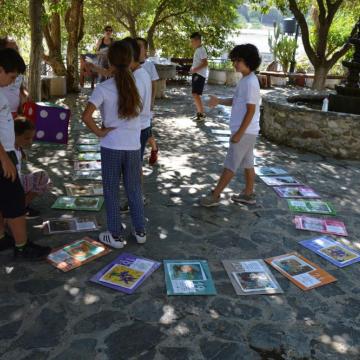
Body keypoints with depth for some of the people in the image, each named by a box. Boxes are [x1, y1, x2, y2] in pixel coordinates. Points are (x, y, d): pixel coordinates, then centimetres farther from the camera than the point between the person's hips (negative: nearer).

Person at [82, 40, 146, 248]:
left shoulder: (103, 88, -12)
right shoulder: (138, 85, -2)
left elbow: (86, 116, -21)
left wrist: (99, 132, -7)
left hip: (111, 147, -3)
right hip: (133, 147, 3)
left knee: (112, 192, 11)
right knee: (135, 190, 17)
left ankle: (116, 236, 20)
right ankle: (140, 231, 28)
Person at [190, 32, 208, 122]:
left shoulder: (201, 50, -13)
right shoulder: (197, 50, 17)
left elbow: (205, 63, -22)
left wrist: (195, 69, -25)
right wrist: (193, 69, 11)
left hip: (200, 75, -10)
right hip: (196, 75, 10)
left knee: (196, 94, -14)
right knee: (195, 95, 13)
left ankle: (202, 114, -9)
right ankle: (199, 112, 21)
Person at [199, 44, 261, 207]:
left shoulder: (251, 82, -20)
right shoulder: (245, 80, 10)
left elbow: (251, 111, -22)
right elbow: (237, 101, 19)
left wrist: (239, 133, -20)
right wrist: (219, 101, 5)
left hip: (245, 132, -9)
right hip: (247, 131, 9)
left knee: (230, 165, -2)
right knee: (247, 163, 16)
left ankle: (214, 196, 7)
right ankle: (248, 194, 27)